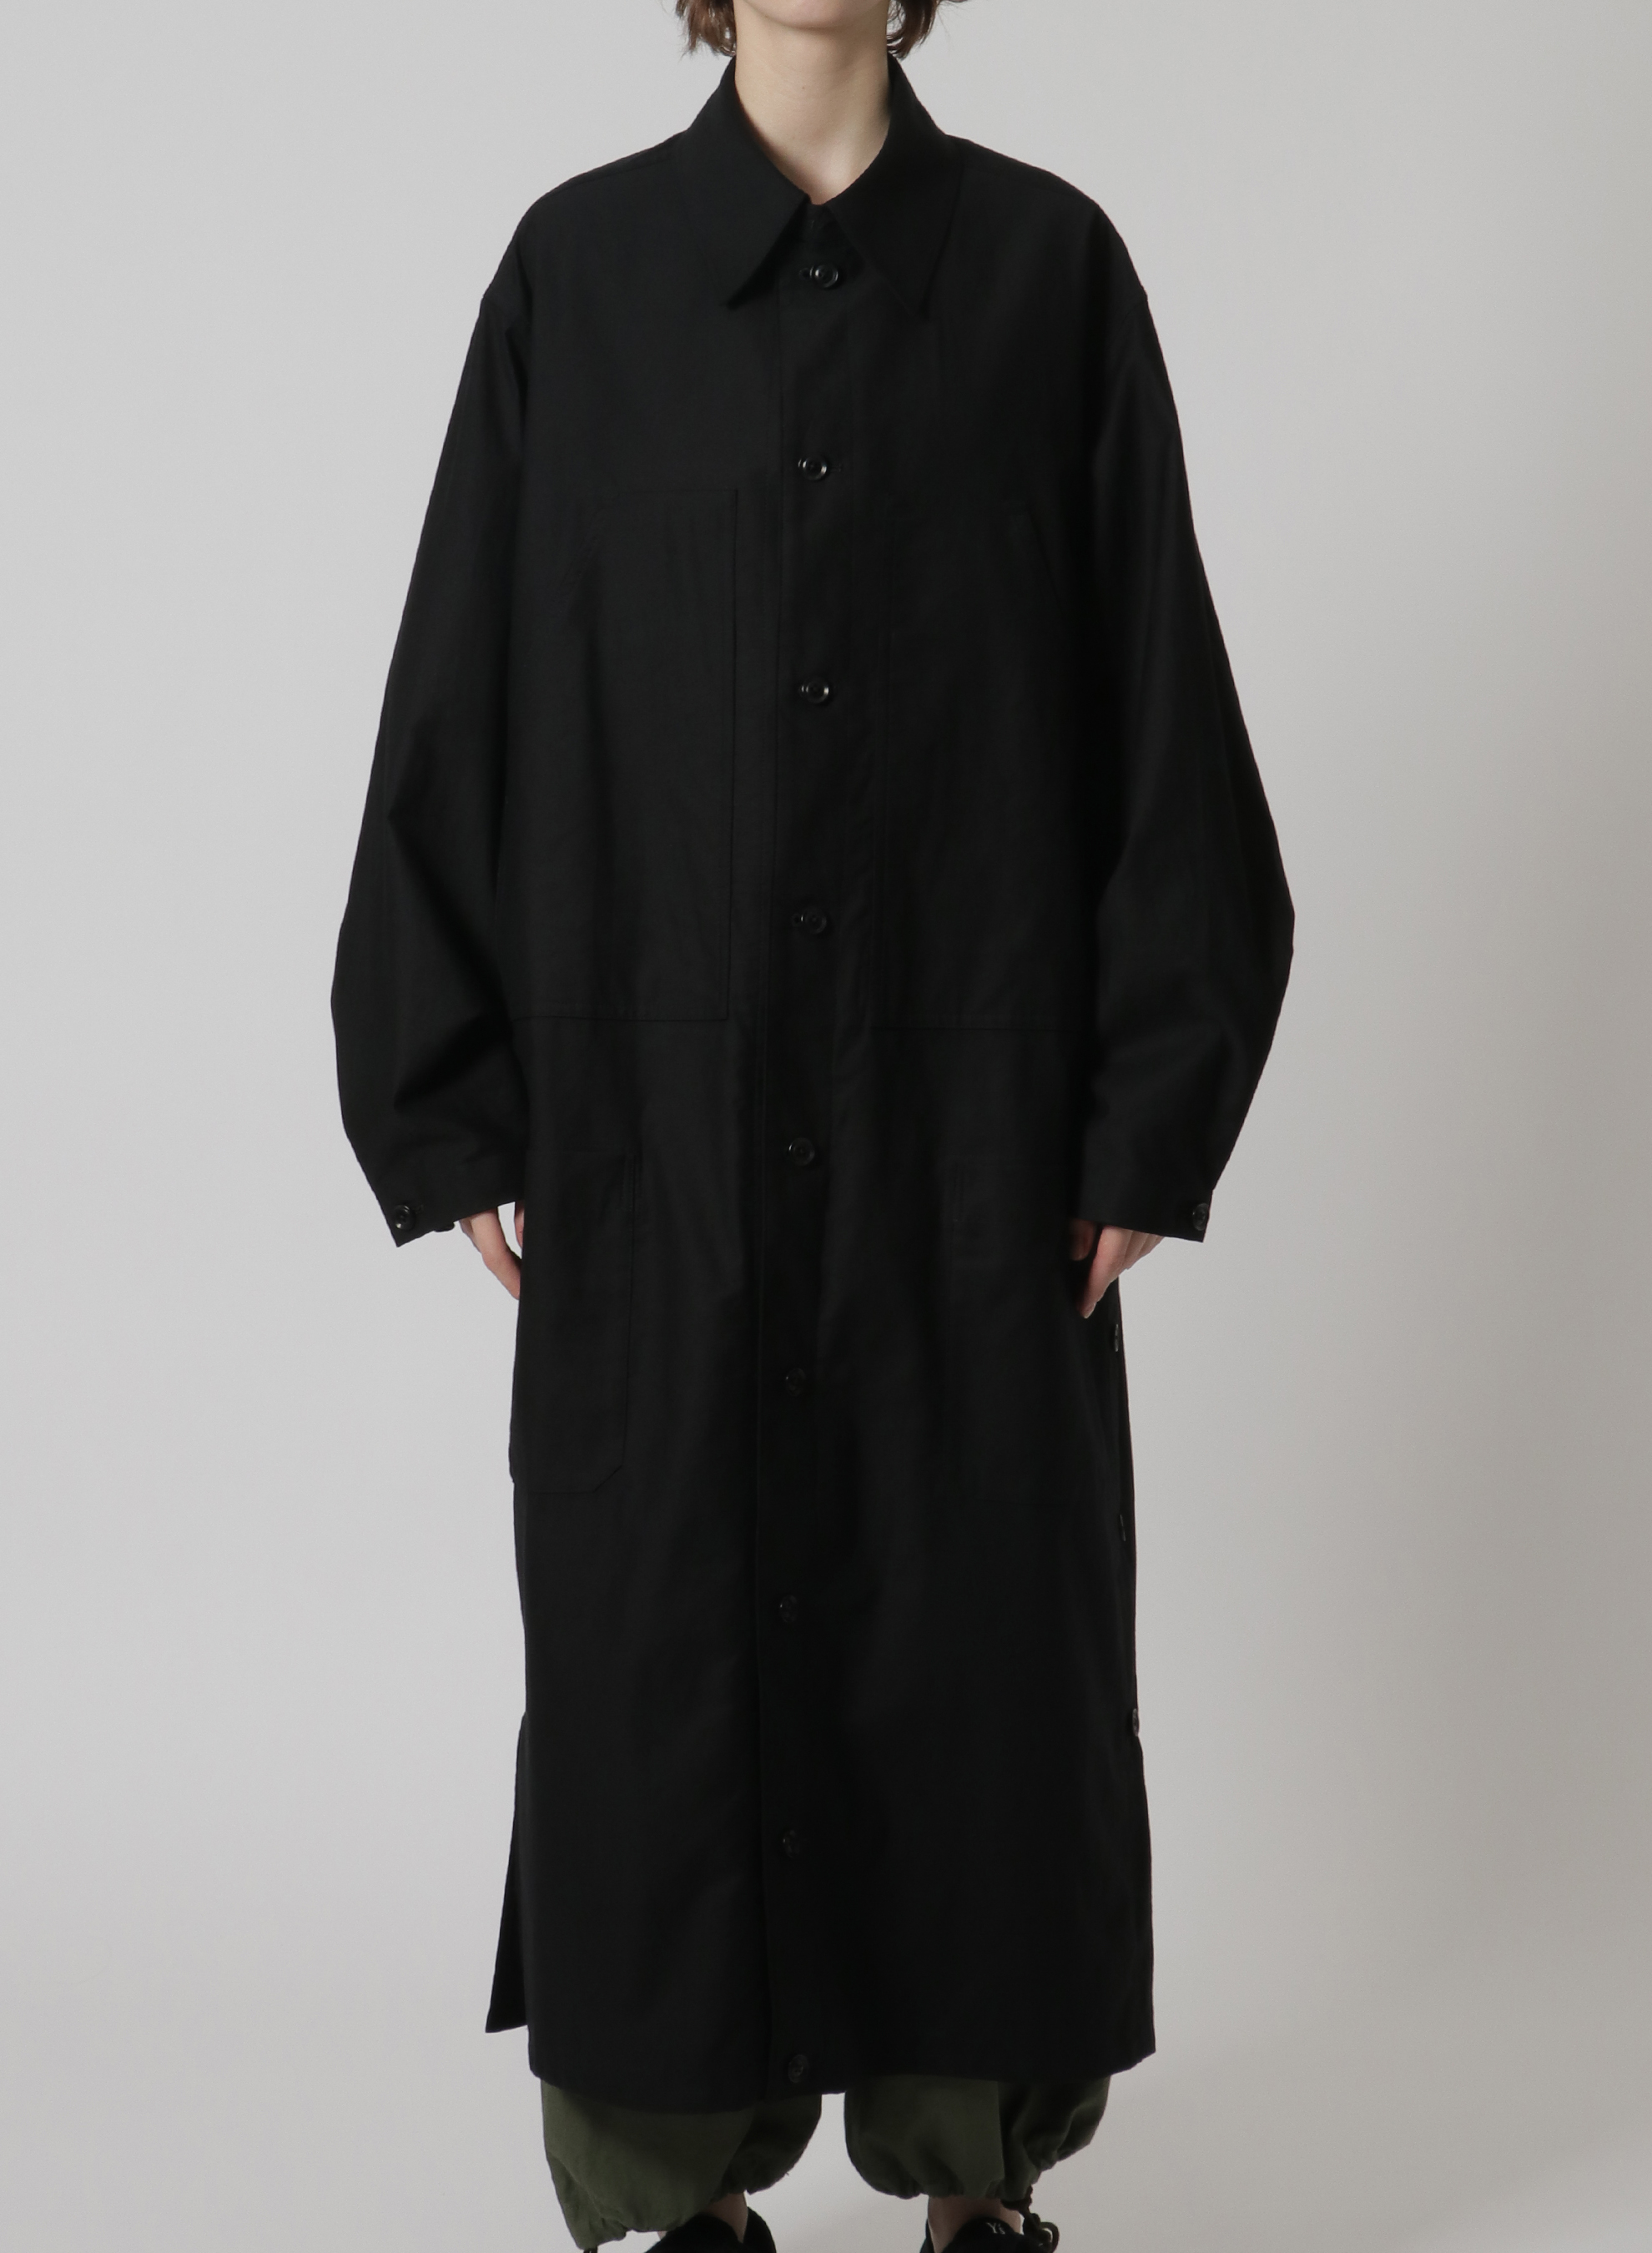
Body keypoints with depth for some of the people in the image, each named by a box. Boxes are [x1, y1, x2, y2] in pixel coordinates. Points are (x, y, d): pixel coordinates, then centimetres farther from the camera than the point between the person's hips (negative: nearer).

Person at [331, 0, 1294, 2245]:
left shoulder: (1048, 265, 3)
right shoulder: (578, 270, 4)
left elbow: (1156, 706, 1)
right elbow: (468, 706, 3)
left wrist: (1149, 1113, -3)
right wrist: (461, 1113, -1)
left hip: (972, 1097, 0)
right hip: (654, 1104, 0)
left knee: (980, 1622, 6)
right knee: (661, 1637, 5)